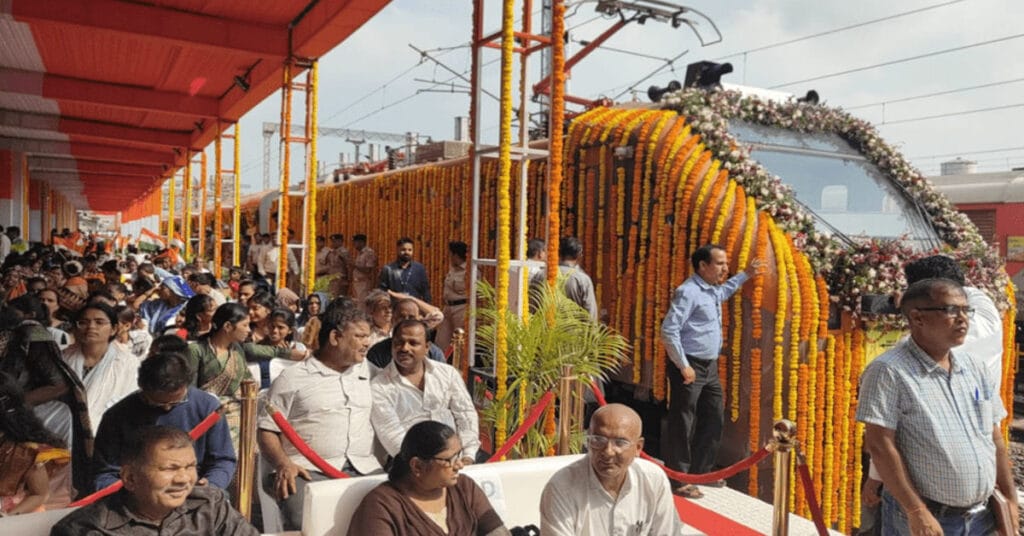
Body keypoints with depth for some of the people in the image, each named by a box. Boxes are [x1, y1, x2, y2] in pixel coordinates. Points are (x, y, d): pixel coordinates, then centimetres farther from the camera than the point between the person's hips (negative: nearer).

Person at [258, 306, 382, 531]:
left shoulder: (370, 373, 18)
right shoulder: (292, 378, 8)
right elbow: (267, 430, 5)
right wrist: (284, 464, -12)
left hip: (364, 469, 4)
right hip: (309, 470, -3)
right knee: (304, 523, -31)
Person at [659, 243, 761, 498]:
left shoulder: (712, 290, 12)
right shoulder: (688, 291, -18)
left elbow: (725, 290, 41)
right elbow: (669, 330, -23)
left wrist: (746, 274, 37)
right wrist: (683, 366, -22)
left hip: (710, 367, 10)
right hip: (690, 367, -10)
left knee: (714, 421, 17)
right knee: (683, 426, -2)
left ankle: (700, 472, 31)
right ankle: (678, 480, 8)